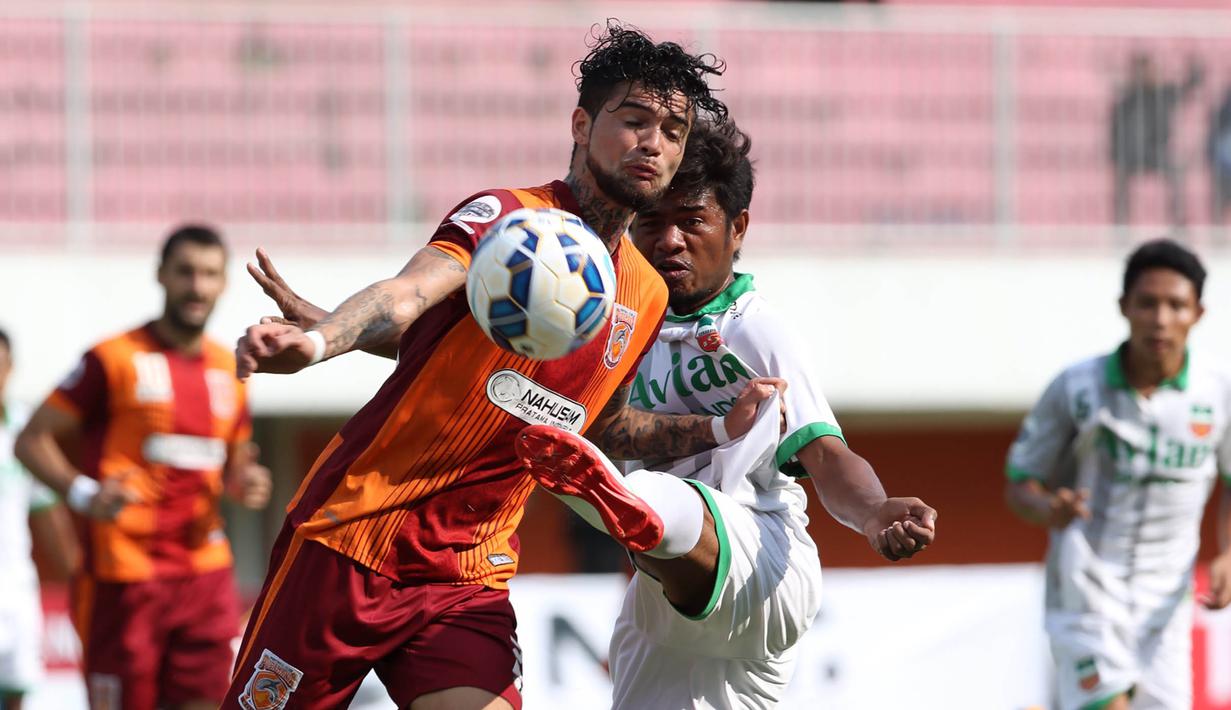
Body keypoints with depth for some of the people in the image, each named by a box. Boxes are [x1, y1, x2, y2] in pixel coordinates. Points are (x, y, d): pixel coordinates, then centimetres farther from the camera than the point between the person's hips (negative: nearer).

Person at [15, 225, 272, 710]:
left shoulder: (229, 370, 13)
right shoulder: (115, 360, -5)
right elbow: (32, 441, -4)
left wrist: (246, 483, 2)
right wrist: (83, 495, -21)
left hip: (205, 575, 5)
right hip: (124, 574, -5)